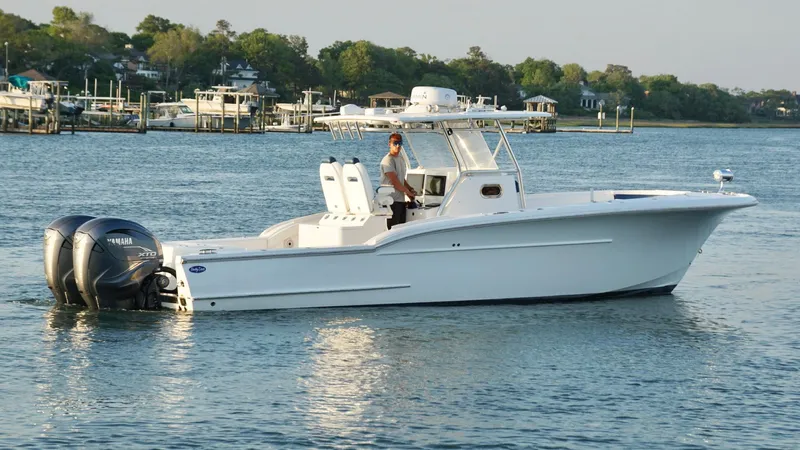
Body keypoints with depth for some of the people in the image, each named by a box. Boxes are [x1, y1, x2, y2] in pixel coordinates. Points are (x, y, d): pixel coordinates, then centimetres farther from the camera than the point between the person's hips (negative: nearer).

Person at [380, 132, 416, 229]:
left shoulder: (401, 159, 17)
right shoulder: (388, 160, -13)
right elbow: (394, 181, -18)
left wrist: (410, 188, 8)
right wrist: (408, 192, -8)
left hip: (401, 200, 9)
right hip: (391, 200, -9)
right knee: (392, 228, -9)